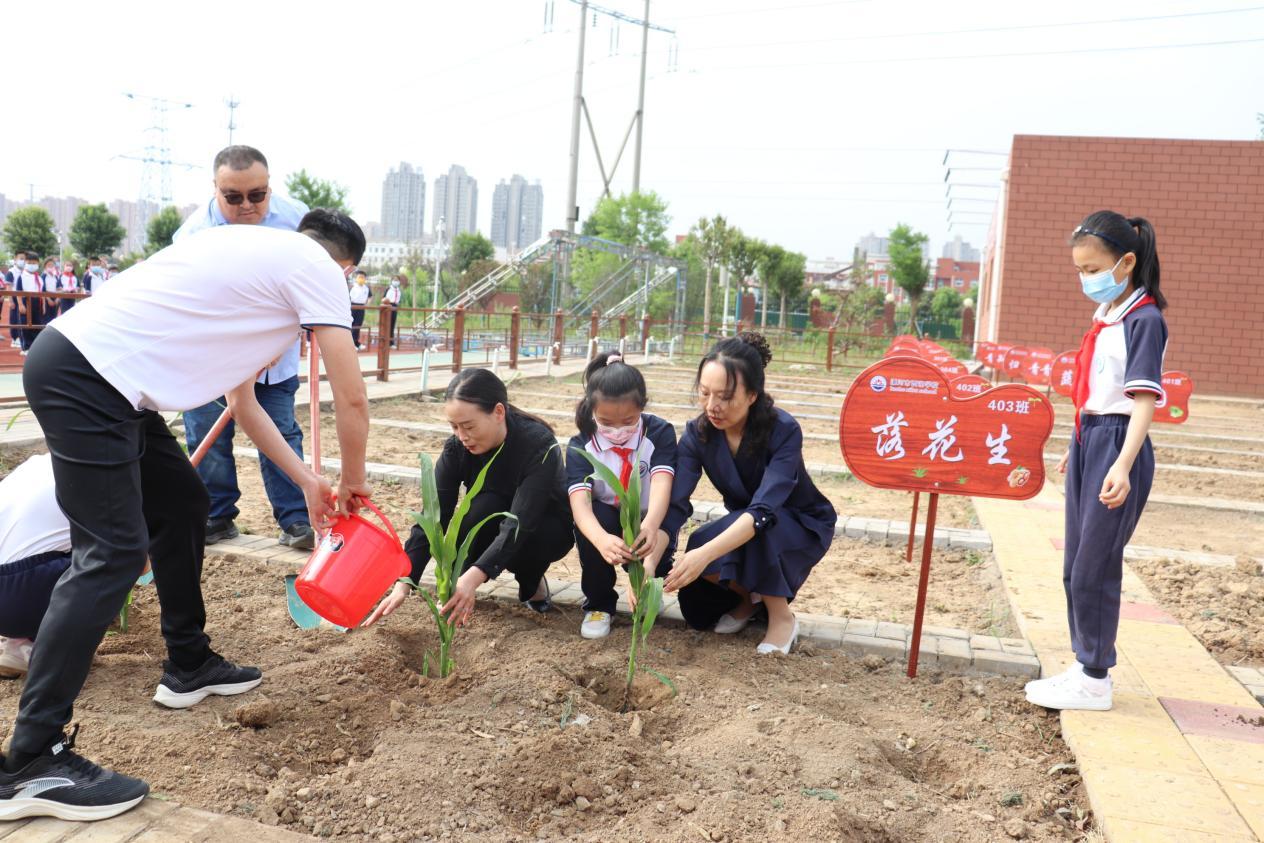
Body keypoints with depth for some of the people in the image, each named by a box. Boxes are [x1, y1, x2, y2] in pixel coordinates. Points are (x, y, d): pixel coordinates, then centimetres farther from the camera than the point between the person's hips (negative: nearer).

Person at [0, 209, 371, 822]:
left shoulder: (256, 255, 25)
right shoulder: (318, 267, -2)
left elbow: (242, 403, 28)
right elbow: (351, 399, -4)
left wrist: (308, 482, 29)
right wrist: (353, 483, 13)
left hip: (77, 361, 10)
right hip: (85, 379, -10)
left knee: (182, 505, 19)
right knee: (113, 554, -11)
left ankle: (188, 667, 31)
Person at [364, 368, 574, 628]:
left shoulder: (539, 444, -33)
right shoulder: (457, 447, -21)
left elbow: (519, 524, -42)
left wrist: (473, 577, -54)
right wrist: (403, 584, -35)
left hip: (549, 530, -3)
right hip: (492, 528, 3)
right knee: (483, 508, -32)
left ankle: (532, 583, -6)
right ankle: (453, 595, -12)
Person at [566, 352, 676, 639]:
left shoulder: (660, 433, -16)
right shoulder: (580, 445, -16)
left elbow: (662, 484, -33)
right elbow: (579, 501, -32)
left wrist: (650, 526, -56)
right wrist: (602, 540, -55)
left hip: (649, 525, 0)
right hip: (605, 527, 1)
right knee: (595, 516, -33)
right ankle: (599, 604, -10)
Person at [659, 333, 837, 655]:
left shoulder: (783, 431, -32)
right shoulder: (698, 433, -19)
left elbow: (763, 511, -43)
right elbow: (674, 506, -27)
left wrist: (706, 553, -57)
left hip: (803, 526, -4)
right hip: (741, 525, 5)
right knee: (697, 612, -17)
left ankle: (782, 617, -13)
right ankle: (751, 595, 14)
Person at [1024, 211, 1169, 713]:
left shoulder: (1143, 320, -13)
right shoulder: (1105, 317, 12)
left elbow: (1144, 400, -20)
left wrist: (1123, 465, -29)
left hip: (1117, 446, -9)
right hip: (1087, 442, 9)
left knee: (1095, 569, -2)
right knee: (1075, 567, 14)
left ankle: (1095, 682, 11)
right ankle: (1084, 666, 26)